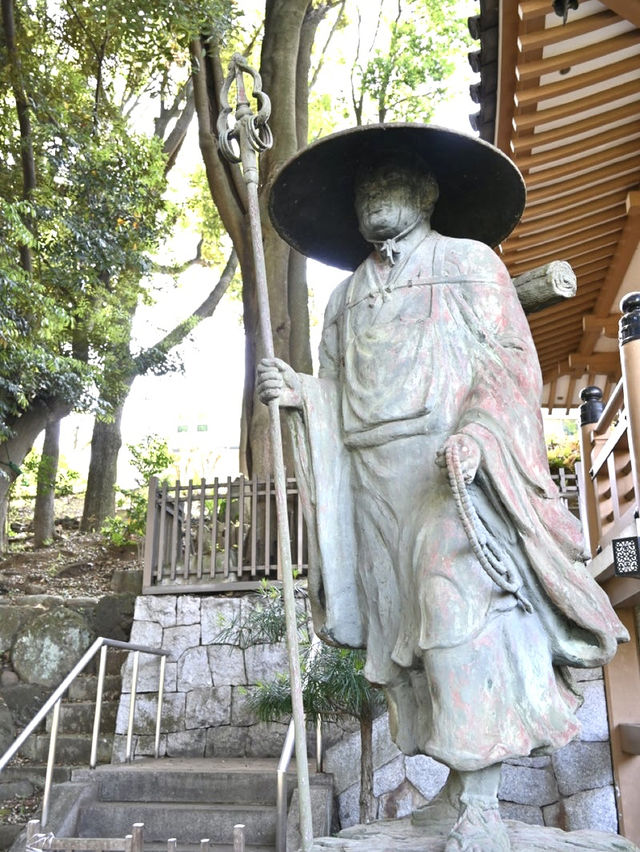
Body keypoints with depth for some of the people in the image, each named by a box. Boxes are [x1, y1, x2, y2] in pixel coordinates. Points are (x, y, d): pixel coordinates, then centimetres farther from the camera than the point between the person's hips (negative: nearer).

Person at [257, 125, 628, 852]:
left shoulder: (468, 262, 9)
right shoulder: (346, 295, 23)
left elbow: (510, 358, -3)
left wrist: (474, 434, -20)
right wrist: (299, 394, -1)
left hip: (451, 470, -5)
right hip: (373, 479, 5)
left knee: (457, 614, -14)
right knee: (402, 623, 3)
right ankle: (459, 781, 14)